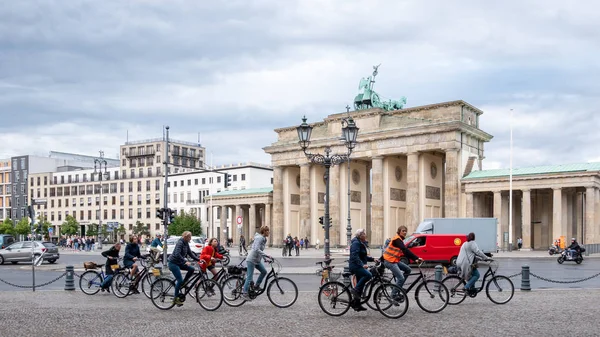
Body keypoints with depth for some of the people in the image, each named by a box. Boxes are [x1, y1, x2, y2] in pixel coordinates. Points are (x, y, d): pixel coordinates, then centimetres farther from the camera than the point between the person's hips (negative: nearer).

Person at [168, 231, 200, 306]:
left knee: (191, 269, -10)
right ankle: (176, 298, -1)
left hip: (179, 263, 8)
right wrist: (185, 261, -36)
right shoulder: (180, 243, -20)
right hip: (173, 263, -8)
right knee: (180, 280, -12)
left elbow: (190, 253, 11)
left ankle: (182, 284, 5)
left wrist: (198, 259, 1)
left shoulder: (186, 244, 7)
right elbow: (177, 254, -31)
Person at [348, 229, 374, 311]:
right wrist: (362, 264, -34)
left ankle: (357, 304, 17)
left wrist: (373, 259, 13)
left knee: (360, 285, 10)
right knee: (368, 275, -29)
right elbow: (355, 256, -24)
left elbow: (363, 256, 25)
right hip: (355, 266, -10)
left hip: (358, 266, 10)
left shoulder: (361, 243, 19)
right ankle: (355, 290, -19)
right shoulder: (356, 243, -14)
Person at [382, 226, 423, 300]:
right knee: (401, 278, -12)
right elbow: (405, 250, -25)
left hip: (395, 260, 10)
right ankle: (394, 295, -2)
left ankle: (399, 288, 12)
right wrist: (417, 258, -29)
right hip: (390, 261, -10)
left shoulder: (400, 240, 17)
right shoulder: (397, 239, -15)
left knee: (408, 270, 8)